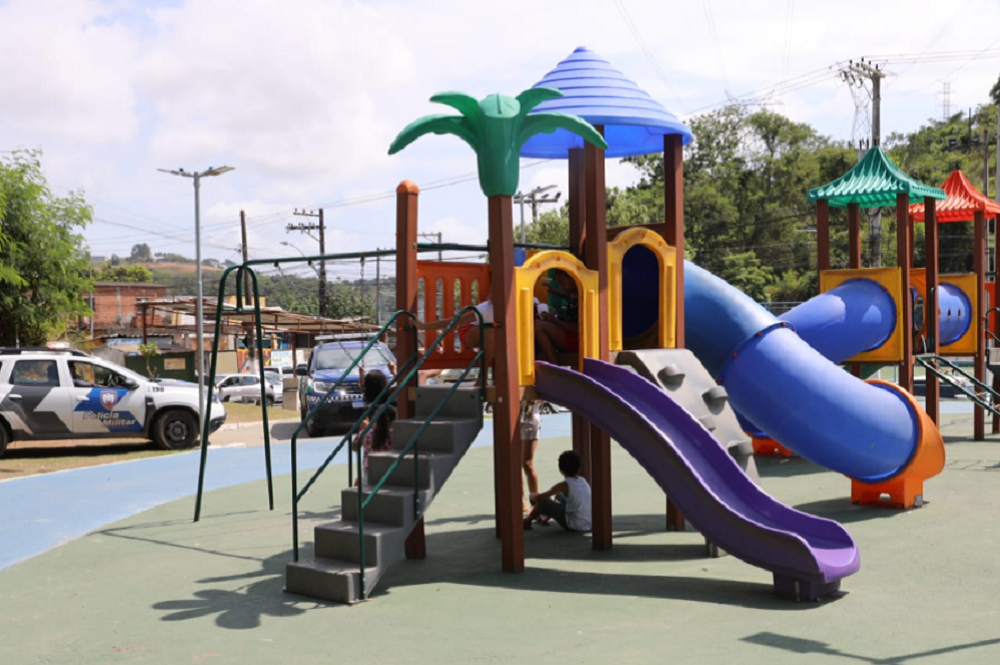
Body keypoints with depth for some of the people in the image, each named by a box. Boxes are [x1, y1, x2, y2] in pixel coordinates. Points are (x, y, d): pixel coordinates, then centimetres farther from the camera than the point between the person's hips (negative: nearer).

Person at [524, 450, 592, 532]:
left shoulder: (563, 485, -14)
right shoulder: (584, 481, 4)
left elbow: (539, 497, -15)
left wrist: (532, 496, 8)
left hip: (574, 526, -7)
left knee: (543, 501, 2)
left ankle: (527, 521, 25)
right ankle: (545, 518, 45)